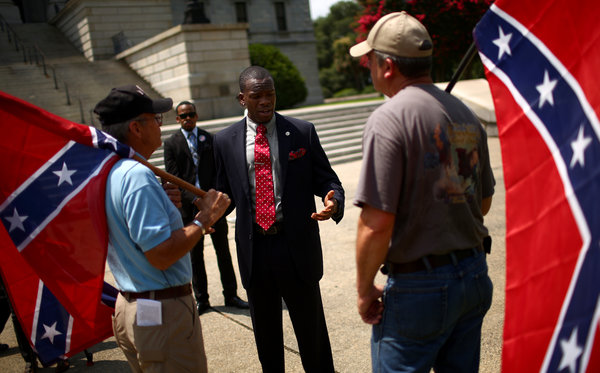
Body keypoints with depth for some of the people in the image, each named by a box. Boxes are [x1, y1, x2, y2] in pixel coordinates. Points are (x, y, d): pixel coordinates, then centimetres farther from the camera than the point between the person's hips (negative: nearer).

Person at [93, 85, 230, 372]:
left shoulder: (109, 172, 7)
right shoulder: (137, 175, -22)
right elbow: (161, 255, -27)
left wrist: (163, 204, 3)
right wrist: (204, 218, -17)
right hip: (164, 312, -10)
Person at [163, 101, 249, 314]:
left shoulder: (210, 139, 9)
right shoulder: (171, 143, 4)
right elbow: (173, 178, -3)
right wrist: (195, 199, -14)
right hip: (189, 206, -1)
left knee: (223, 251, 7)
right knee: (195, 254, 5)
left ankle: (231, 295, 17)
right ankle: (201, 300, 15)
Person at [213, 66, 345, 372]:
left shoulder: (302, 132, -1)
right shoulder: (225, 141, 3)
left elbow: (326, 180, 1)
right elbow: (225, 194, 8)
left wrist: (334, 202, -21)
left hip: (297, 244, -1)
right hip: (253, 248, 2)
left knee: (311, 325, 12)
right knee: (265, 330, 18)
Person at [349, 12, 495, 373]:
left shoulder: (388, 119, -17)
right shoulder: (465, 114, 6)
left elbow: (377, 223, -22)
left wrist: (365, 289, -9)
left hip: (419, 287, -7)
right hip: (475, 275, 8)